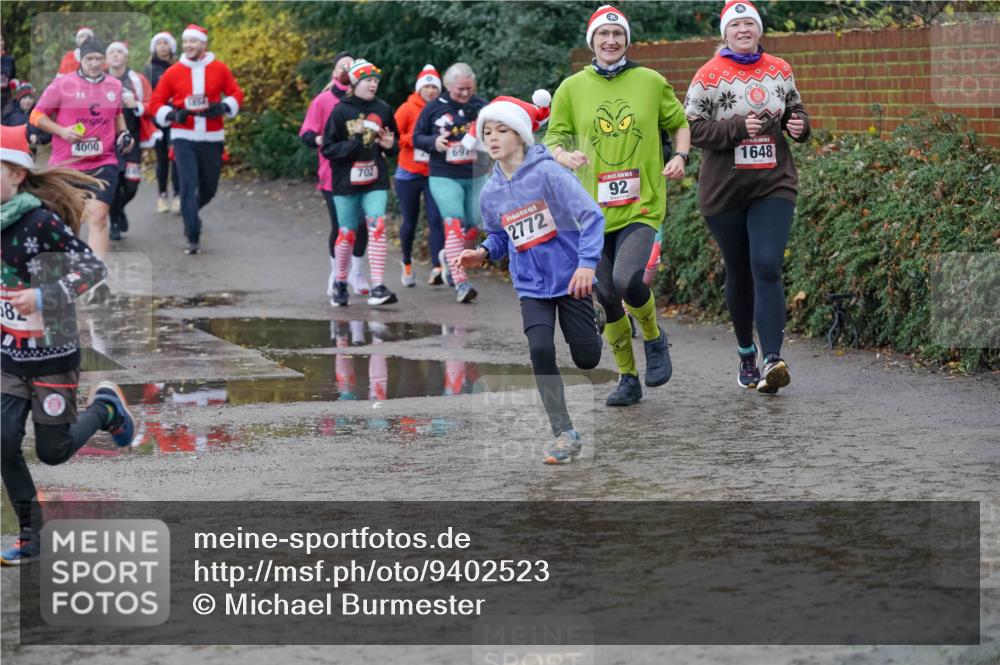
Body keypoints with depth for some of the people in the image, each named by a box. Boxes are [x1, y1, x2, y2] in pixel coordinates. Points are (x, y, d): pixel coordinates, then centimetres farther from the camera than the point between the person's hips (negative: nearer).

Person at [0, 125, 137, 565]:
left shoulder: (41, 222, -21)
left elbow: (93, 268, -21)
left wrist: (44, 297, -29)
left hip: (52, 358, -6)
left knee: (53, 452, 5)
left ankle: (105, 409, 34)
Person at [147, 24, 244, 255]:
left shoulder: (220, 69, 1)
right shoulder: (173, 72, -1)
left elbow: (236, 94, 8)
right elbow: (155, 103, 3)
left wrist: (223, 107, -12)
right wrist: (172, 115, -16)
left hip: (212, 138, 2)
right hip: (184, 137, -2)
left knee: (209, 188, 13)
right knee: (188, 185, -14)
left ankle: (189, 212, 44)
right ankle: (193, 238, -13)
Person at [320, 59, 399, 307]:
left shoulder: (383, 109, 4)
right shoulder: (340, 111, -5)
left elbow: (394, 143, 16)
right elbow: (327, 148, -5)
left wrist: (390, 145, -6)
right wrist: (352, 146, -20)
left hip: (375, 181, 2)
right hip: (346, 183, -1)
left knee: (377, 227, -14)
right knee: (347, 233, 6)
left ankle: (378, 287, -16)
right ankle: (340, 283, 27)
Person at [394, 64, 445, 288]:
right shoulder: (407, 109, -4)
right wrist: (415, 139, -19)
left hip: (435, 174, 0)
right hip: (408, 174, 0)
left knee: (436, 219, -15)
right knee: (409, 222, 10)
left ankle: (437, 268, -22)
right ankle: (407, 264, 33)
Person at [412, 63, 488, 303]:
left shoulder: (481, 105, 4)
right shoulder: (434, 107, 0)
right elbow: (417, 137, 8)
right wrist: (433, 142, -13)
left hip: (475, 177, 3)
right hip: (444, 177, -3)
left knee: (473, 229, 10)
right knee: (455, 224, -18)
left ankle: (448, 255, 41)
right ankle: (460, 282, -21)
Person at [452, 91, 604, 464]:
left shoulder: (547, 173, -18)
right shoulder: (490, 192, -1)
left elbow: (591, 216, -21)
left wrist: (587, 263, -32)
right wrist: (483, 253, -6)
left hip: (571, 279, -3)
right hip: (531, 286, 3)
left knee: (586, 359, 4)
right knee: (540, 351, -15)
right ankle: (564, 434, -6)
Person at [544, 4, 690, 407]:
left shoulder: (652, 82, 3)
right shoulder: (572, 88, 4)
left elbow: (679, 124, 15)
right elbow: (553, 139, 7)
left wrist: (680, 156, -3)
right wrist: (566, 156, -15)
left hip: (642, 206, -2)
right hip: (593, 209, 2)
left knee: (626, 280, -23)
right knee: (607, 298, 5)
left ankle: (653, 336, 8)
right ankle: (628, 378, 22)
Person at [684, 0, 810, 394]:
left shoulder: (779, 71, 7)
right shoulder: (710, 76, -4)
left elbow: (794, 108, 23)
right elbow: (693, 128, -9)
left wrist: (799, 124, 0)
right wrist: (738, 128, -21)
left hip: (774, 185, 1)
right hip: (724, 190, -1)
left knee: (767, 268, -14)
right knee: (739, 274, 10)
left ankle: (772, 361, -21)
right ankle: (746, 354, 28)